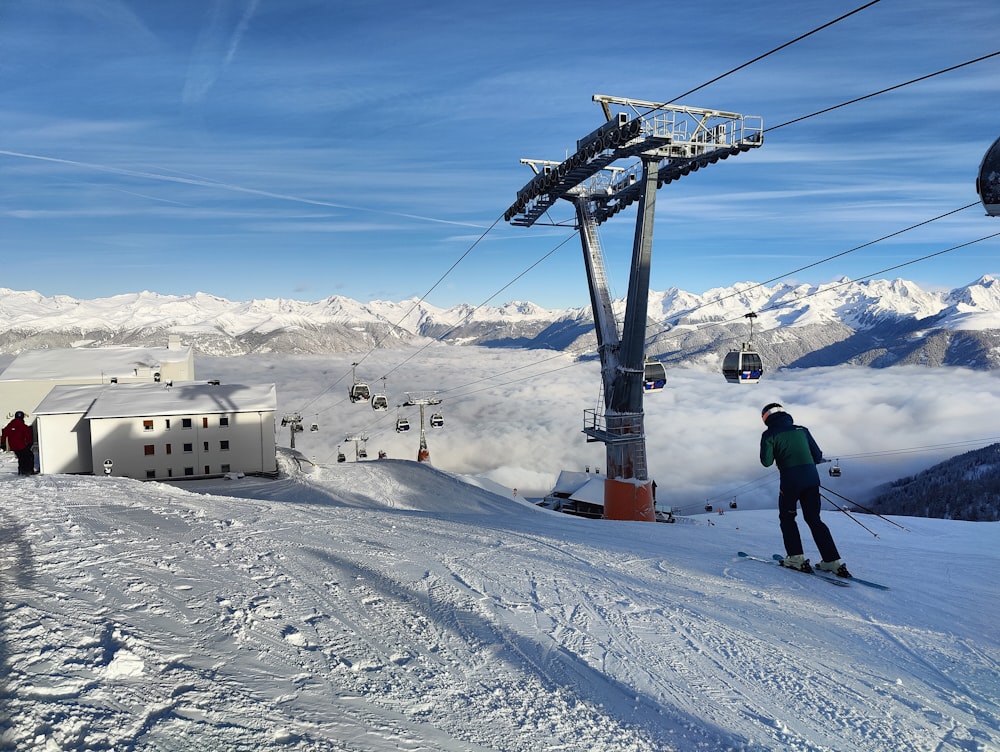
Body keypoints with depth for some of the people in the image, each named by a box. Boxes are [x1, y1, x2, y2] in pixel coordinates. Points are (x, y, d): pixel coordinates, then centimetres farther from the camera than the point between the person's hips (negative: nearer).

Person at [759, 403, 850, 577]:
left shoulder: (769, 434, 0)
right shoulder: (802, 430, 13)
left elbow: (766, 462, -7)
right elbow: (818, 456, 13)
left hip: (790, 480, -4)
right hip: (811, 478, 4)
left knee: (786, 517, 16)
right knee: (814, 519, 13)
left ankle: (796, 557, 7)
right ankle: (833, 561, 6)